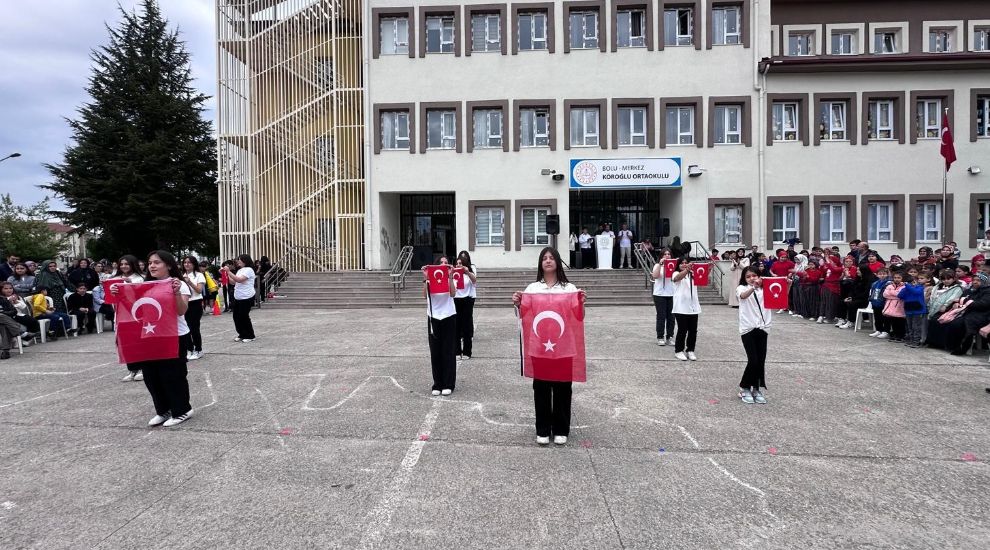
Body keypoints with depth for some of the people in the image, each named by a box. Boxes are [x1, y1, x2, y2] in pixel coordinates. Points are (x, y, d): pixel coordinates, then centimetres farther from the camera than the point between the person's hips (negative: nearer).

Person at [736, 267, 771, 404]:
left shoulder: (764, 290, 11)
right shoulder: (741, 288, 1)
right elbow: (743, 296, -23)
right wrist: (754, 287, -41)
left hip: (762, 328, 3)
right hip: (748, 329, -3)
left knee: (761, 361, 4)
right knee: (753, 360, -7)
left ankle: (757, 389, 19)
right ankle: (744, 389, 11)